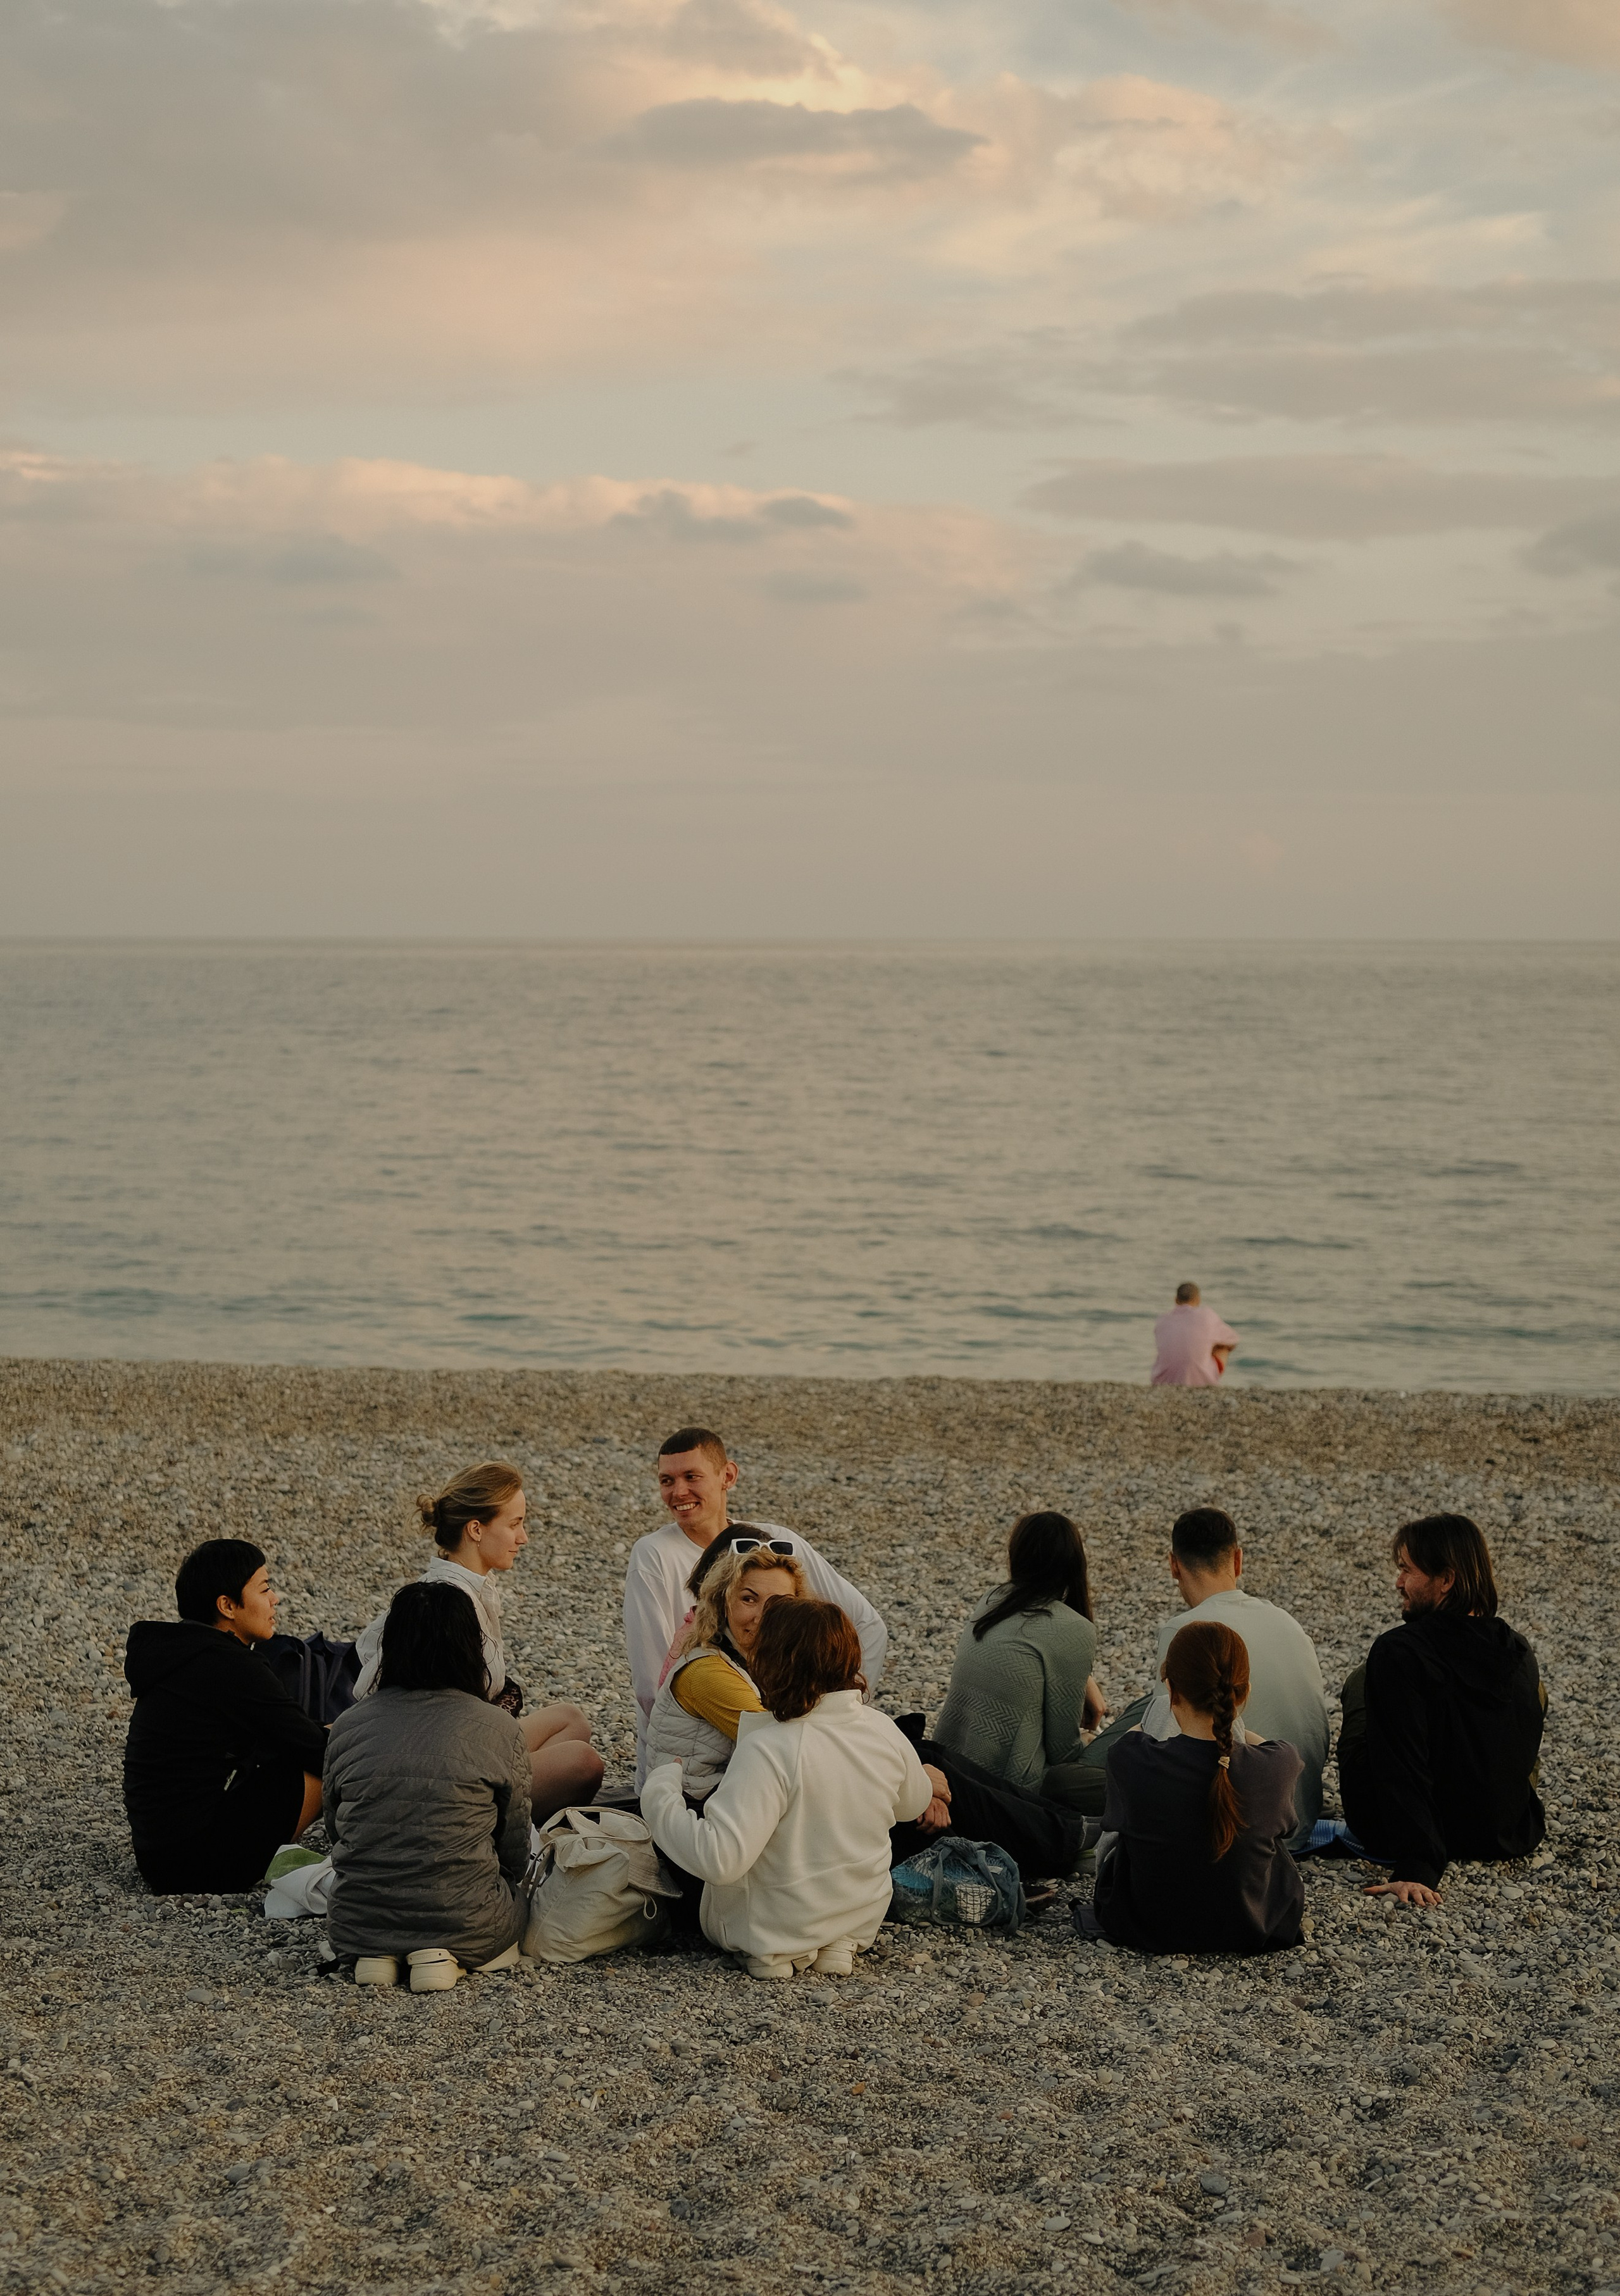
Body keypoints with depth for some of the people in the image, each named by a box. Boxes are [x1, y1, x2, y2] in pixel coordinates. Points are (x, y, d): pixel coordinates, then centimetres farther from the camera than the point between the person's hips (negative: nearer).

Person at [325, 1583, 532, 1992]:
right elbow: (515, 1854, 3)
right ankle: (443, 1955, 0)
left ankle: (376, 1953, 4)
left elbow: (336, 1834, 13)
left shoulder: (347, 1727, 0)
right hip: (462, 1924, -3)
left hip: (355, 1926, 3)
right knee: (518, 1899, 29)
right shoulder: (499, 1730, -6)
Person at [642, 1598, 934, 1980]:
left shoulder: (768, 1750, -30)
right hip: (863, 1920, 5)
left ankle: (775, 1953, 3)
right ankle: (840, 1945, 10)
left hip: (771, 1929, -5)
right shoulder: (883, 1731, -11)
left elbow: (718, 1859, -35)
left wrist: (661, 1791, -22)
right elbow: (914, 1804, 10)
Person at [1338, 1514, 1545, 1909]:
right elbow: (1524, 1755, 9)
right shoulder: (1520, 1653, -5)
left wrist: (1415, 1871, -33)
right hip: (1509, 1836, 4)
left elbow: (1402, 1767, -29)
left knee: (1360, 1682, 18)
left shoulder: (1397, 1653, -24)